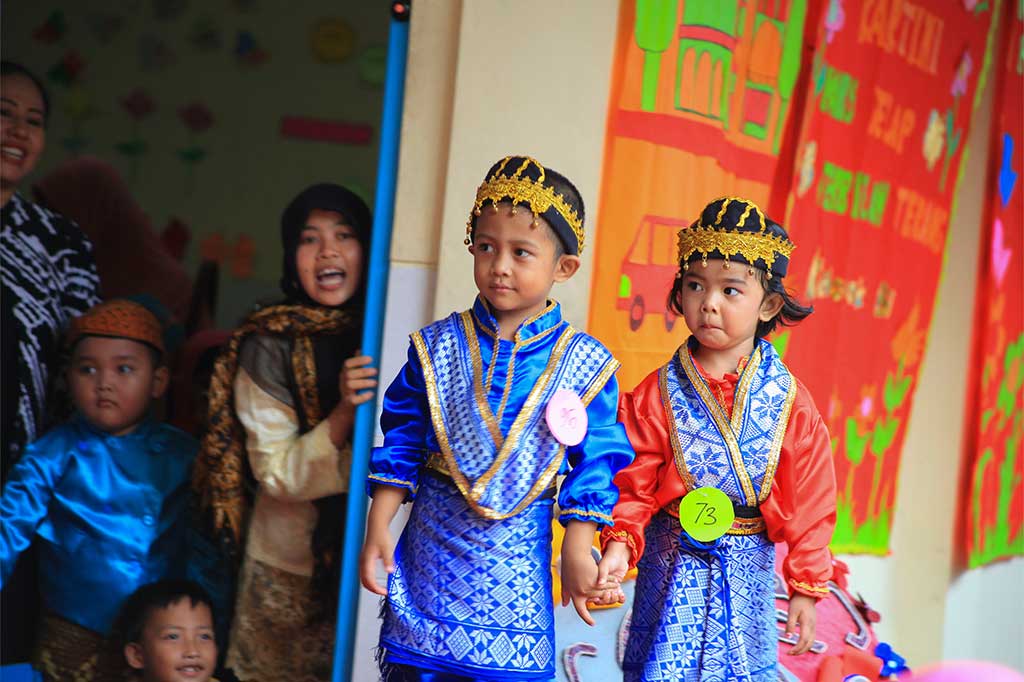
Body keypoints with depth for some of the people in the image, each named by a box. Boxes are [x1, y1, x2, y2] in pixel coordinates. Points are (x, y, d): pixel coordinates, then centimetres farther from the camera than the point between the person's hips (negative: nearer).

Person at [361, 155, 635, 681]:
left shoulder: (584, 364, -5)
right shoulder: (437, 347, -1)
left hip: (519, 556, -1)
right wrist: (377, 528, -2)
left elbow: (594, 460, -2)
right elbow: (401, 441, 2)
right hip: (432, 546, 1)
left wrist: (577, 550, -3)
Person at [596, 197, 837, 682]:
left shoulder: (789, 399, -5)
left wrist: (806, 585, -2)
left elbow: (809, 501, -2)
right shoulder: (657, 393, -5)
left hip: (747, 569, 1)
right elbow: (634, 483, -4)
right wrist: (620, 542, -21)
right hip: (672, 564, 0)